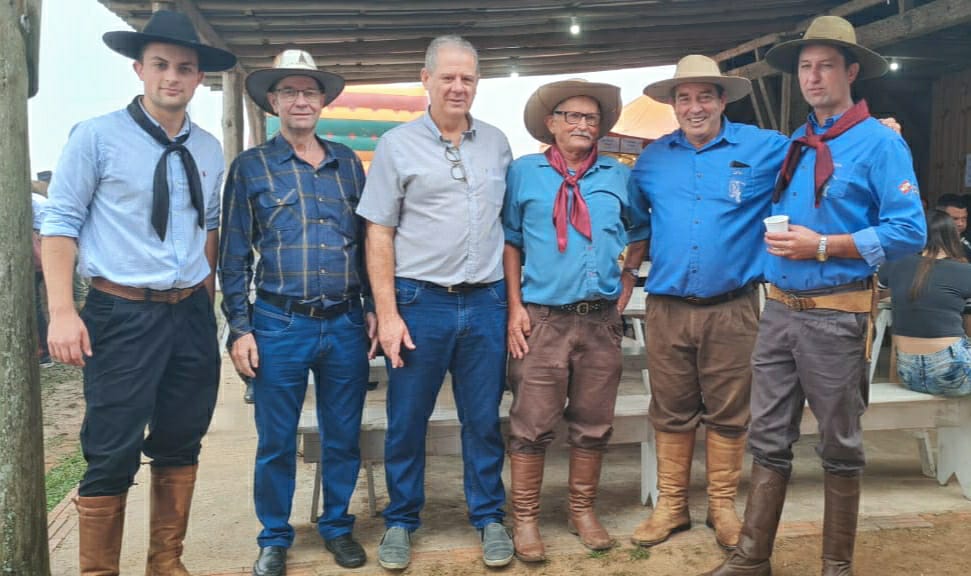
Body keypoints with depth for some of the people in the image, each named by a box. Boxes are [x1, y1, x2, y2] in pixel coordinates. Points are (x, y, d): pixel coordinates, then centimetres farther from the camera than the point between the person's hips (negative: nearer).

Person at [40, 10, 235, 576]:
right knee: (112, 454, -1)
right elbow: (61, 223, -6)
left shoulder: (209, 150, 9)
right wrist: (62, 311, -13)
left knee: (180, 446, 13)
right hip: (122, 315, -5)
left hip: (193, 316, 5)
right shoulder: (97, 137, -6)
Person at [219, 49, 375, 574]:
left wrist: (374, 308, 8)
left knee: (344, 436, 11)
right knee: (276, 441, 7)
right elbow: (234, 256, 0)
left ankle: (338, 526, 30)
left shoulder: (347, 162, 10)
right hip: (280, 326, -2)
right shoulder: (250, 167, 2)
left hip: (346, 326, 3)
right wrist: (240, 328, -5)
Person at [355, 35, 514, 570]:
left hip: (486, 303, 3)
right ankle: (401, 521, 25)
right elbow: (378, 234, -2)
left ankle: (489, 517, 27)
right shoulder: (397, 144, 0)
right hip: (419, 303, -2)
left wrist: (514, 299, 8)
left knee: (484, 419, 10)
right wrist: (387, 313, -8)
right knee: (406, 420, 7)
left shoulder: (497, 143, 9)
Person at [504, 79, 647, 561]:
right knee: (531, 426, 0)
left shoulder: (618, 176, 12)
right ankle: (525, 519, 14)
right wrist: (515, 307, -5)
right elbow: (509, 241, 2)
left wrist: (624, 292, 7)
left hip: (601, 320, 3)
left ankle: (583, 511, 26)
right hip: (542, 319, -3)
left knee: (593, 426, 11)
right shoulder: (523, 172, 4)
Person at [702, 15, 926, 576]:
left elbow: (909, 231, -14)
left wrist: (821, 246, -18)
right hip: (780, 310, 6)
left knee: (840, 445, 8)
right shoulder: (793, 147, 14)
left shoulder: (880, 143, -6)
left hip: (836, 314, -6)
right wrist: (775, 245, 6)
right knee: (769, 440, 9)